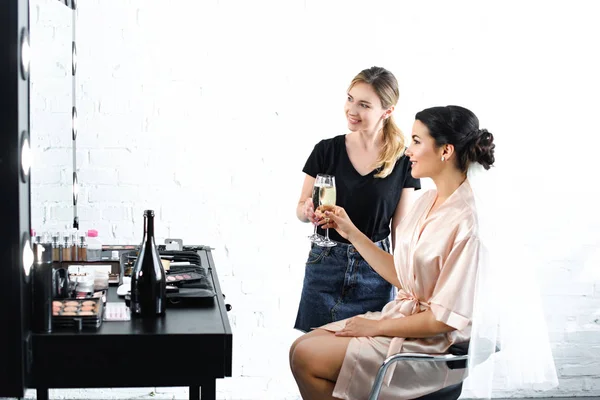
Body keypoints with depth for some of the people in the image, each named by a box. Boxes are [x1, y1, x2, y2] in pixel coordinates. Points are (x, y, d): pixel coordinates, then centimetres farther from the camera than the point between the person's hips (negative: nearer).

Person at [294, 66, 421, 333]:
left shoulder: (402, 160, -2)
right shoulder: (327, 150, -1)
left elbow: (402, 229, 2)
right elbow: (301, 209, 7)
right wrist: (308, 211, -15)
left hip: (375, 271, -1)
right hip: (325, 266, 1)